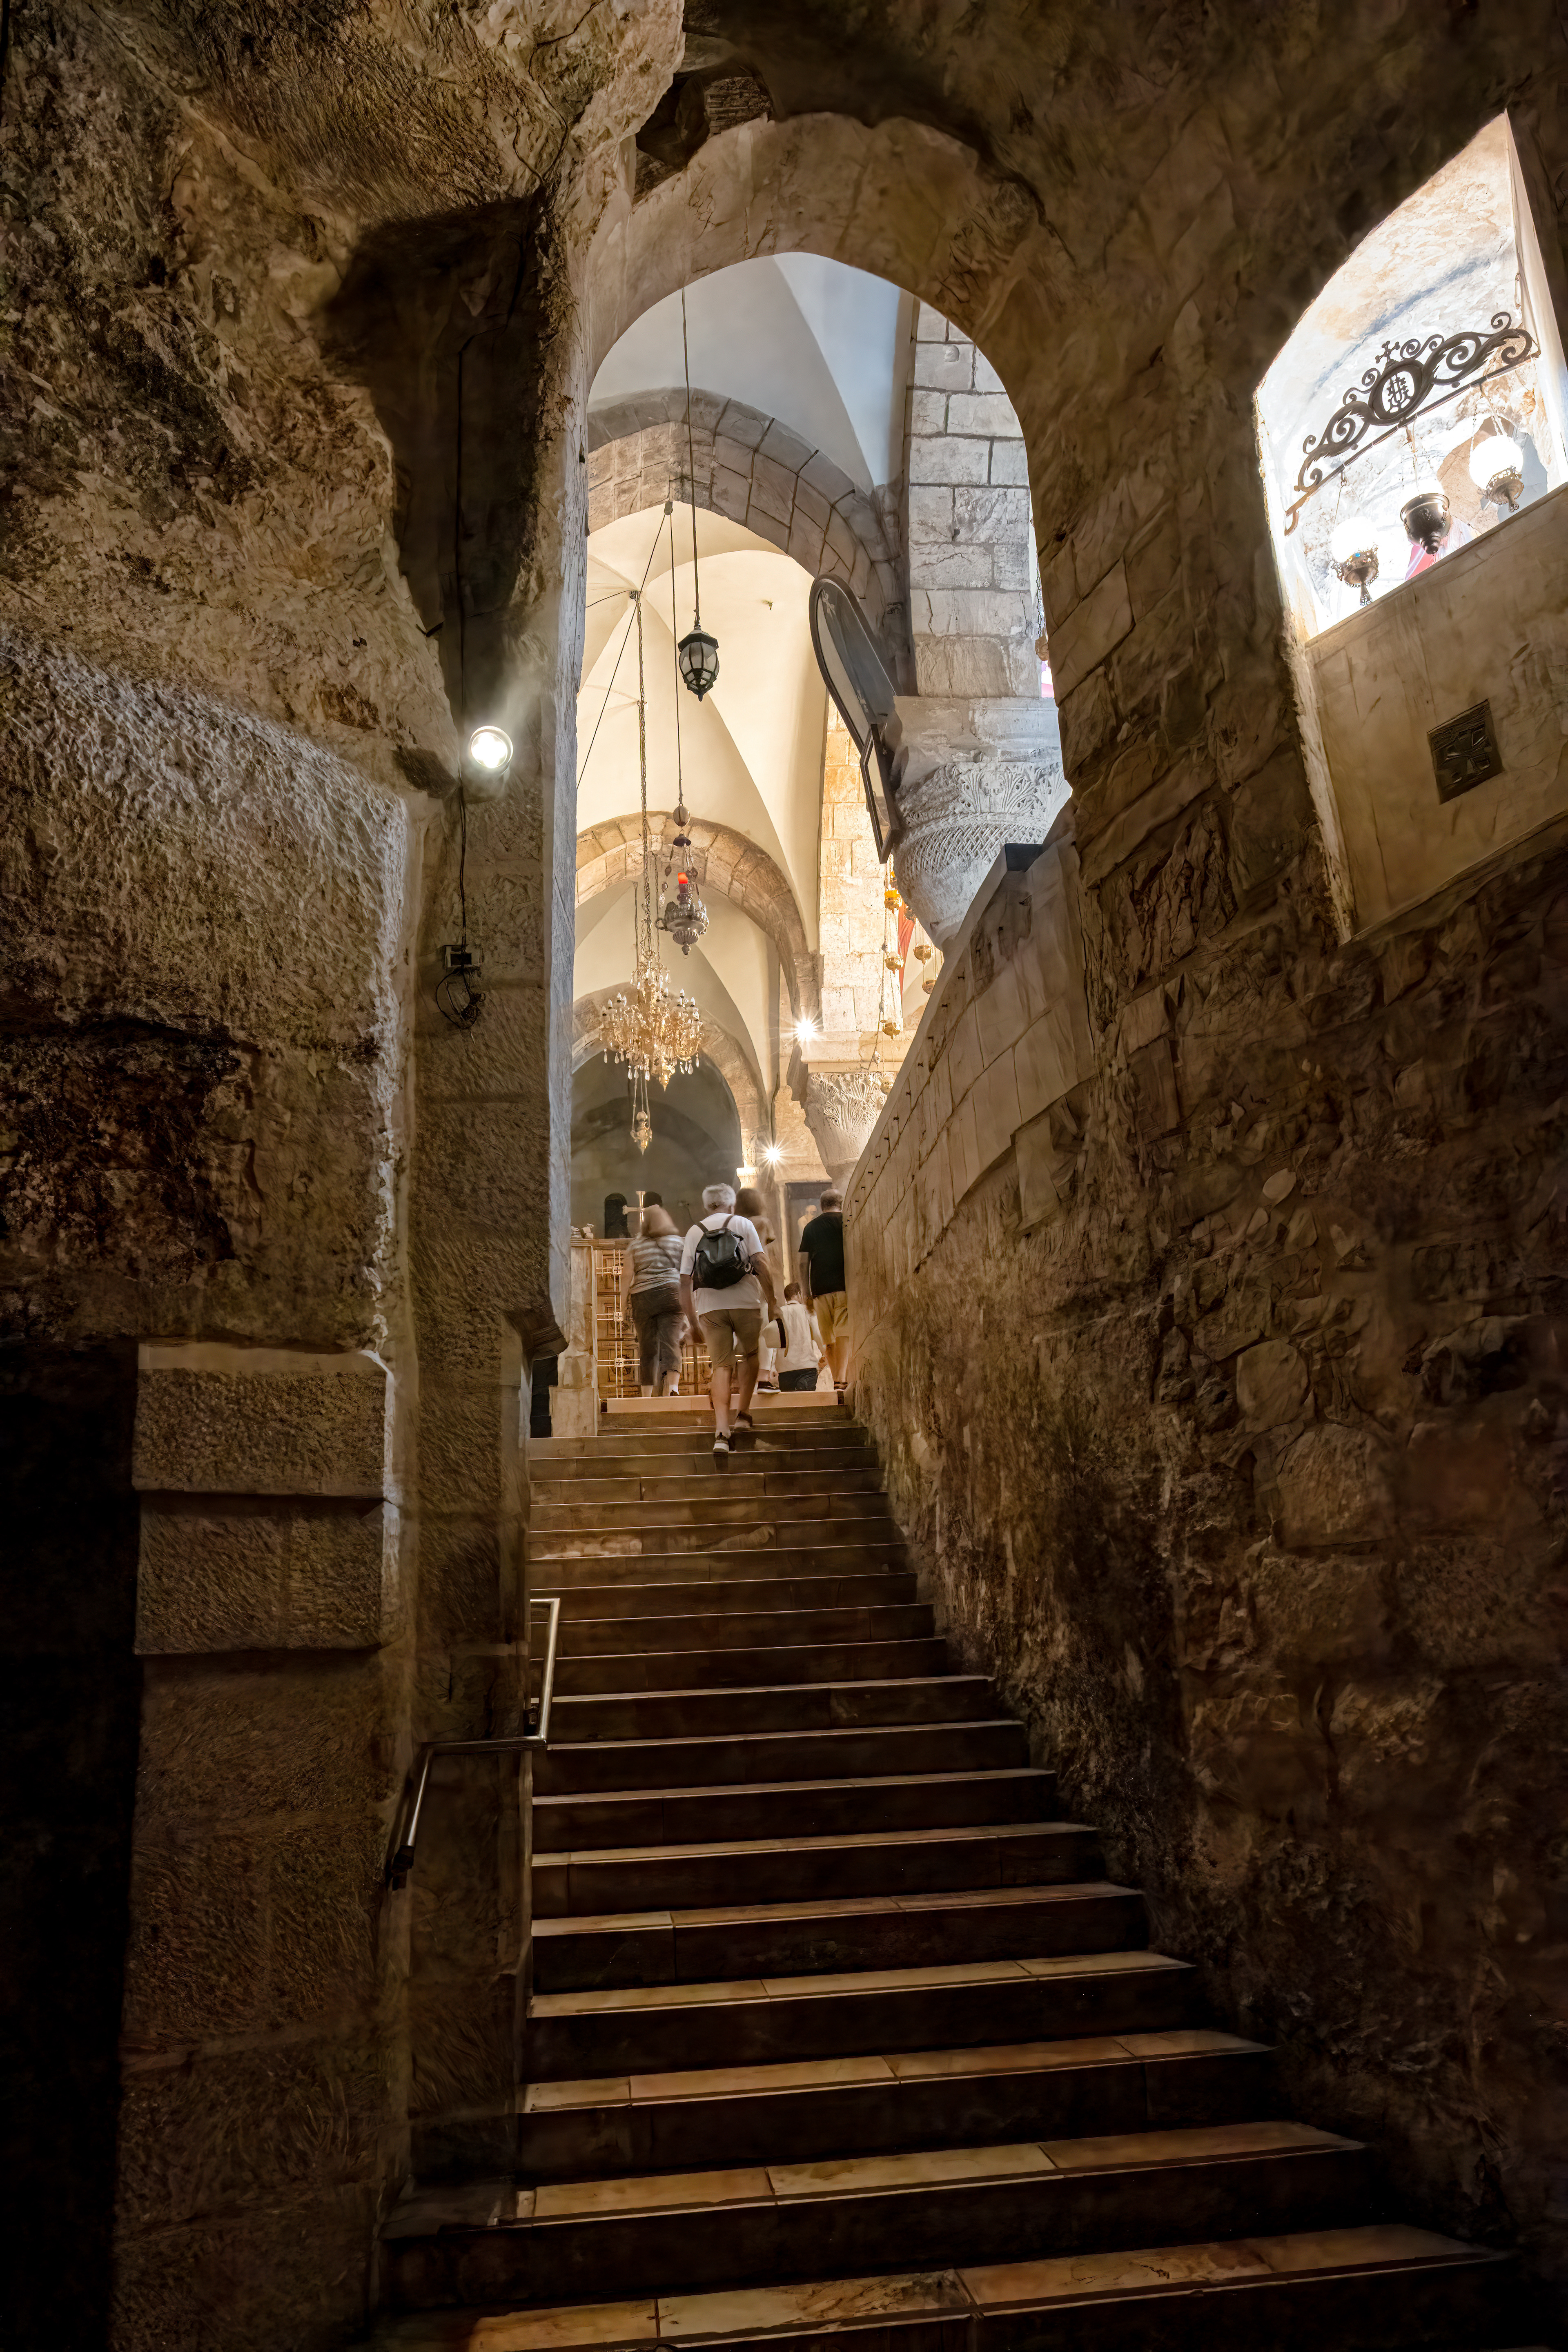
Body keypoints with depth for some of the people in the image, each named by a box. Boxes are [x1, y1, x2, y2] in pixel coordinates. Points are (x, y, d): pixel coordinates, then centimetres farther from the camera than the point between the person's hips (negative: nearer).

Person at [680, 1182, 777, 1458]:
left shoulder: (694, 1232, 13)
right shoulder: (743, 1224, 8)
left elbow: (685, 1279, 10)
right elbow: (761, 1263, -4)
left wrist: (691, 1319, 15)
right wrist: (771, 1301, -1)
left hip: (709, 1306, 2)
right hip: (745, 1301, -1)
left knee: (722, 1366, 2)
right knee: (749, 1354, 21)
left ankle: (721, 1433, -9)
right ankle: (743, 1414, 17)